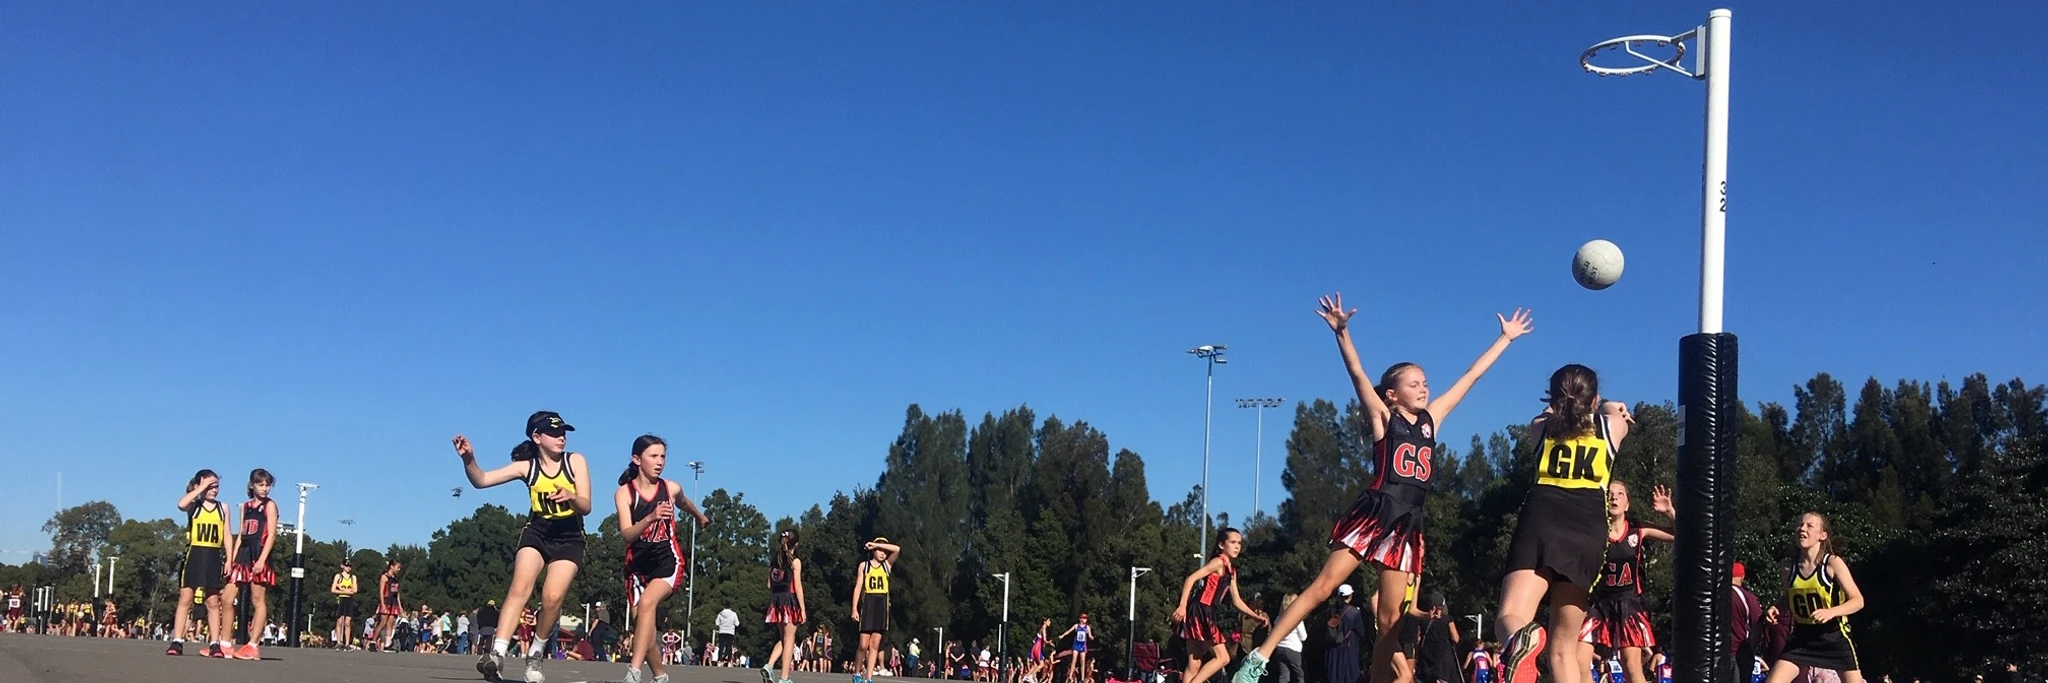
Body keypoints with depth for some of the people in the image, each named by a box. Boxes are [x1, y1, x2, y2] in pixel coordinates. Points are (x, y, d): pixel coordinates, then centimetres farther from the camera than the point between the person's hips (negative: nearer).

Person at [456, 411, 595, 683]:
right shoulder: (527, 467, -2)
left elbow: (586, 507, -9)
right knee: (520, 587, -24)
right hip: (536, 533, 1)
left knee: (552, 597, -17)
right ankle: (497, 653, -34)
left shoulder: (575, 462, -4)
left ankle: (535, 654, 6)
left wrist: (570, 497, -32)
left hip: (568, 539, 0)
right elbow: (481, 480, -9)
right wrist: (469, 460, -30)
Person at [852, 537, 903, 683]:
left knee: (875, 645, 0)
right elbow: (858, 587, 2)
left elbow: (897, 549, -3)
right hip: (868, 604, -3)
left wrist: (876, 544, -2)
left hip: (882, 605, 3)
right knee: (864, 645, -6)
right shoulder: (864, 565, 7)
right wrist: (854, 608, -6)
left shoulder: (887, 565, 13)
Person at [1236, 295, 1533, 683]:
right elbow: (1357, 374, -11)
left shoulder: (1430, 419, 16)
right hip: (1373, 513, -5)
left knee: (1389, 617, 5)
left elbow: (1471, 376, 21)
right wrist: (1342, 332, -26)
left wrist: (1506, 338, 26)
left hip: (1408, 523, 5)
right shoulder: (1383, 418, 4)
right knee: (1323, 587, -13)